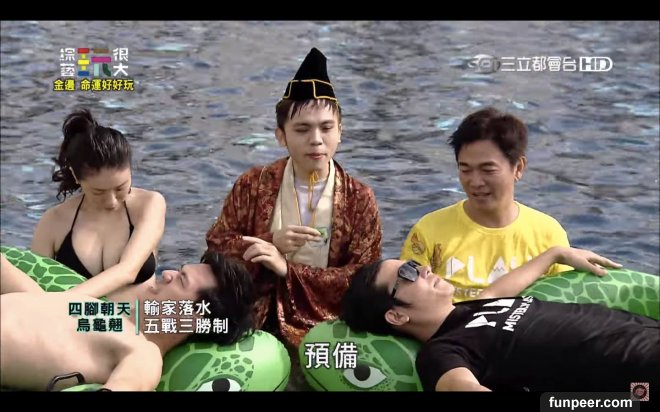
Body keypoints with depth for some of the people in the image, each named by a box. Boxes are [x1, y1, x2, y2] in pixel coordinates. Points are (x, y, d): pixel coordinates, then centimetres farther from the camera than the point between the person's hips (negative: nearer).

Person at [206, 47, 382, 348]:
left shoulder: (359, 199, 0)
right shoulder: (253, 185, 4)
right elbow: (215, 246, 5)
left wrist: (288, 268, -17)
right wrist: (272, 242, -14)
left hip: (325, 330, 0)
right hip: (256, 322, 1)